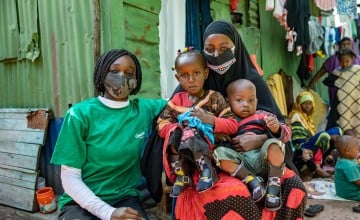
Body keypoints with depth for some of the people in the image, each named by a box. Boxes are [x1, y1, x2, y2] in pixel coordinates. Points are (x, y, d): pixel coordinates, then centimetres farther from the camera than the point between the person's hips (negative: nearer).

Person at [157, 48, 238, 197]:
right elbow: (161, 126, 4)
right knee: (176, 136, -30)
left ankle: (206, 169, -25)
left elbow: (232, 126, -2)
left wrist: (210, 120, -17)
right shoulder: (176, 100, 11)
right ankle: (181, 176, -22)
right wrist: (180, 128, -16)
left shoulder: (215, 98, 5)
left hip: (208, 148, -3)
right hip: (180, 151, 3)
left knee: (191, 136, -33)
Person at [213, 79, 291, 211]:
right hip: (240, 162, 1)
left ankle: (274, 184, -17)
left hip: (264, 160, 0)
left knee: (273, 143, -27)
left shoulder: (263, 116, 17)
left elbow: (286, 135, 10)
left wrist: (277, 129, -14)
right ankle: (252, 180, -24)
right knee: (219, 152, -23)